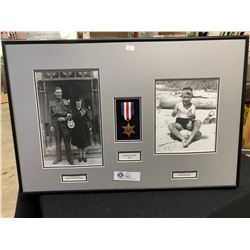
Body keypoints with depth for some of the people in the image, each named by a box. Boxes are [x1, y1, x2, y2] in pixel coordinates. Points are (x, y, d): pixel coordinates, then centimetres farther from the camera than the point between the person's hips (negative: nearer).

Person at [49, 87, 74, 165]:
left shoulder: (66, 102, 5)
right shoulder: (51, 103, 10)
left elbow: (70, 112, 8)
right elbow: (51, 115, 12)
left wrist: (69, 115, -14)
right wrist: (52, 125, 7)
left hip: (64, 123, -2)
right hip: (56, 124, 2)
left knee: (67, 141, 0)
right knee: (57, 141, 7)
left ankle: (69, 158, 8)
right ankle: (58, 157, 17)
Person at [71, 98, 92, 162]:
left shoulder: (85, 110, 0)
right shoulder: (73, 110, 3)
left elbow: (88, 119, -1)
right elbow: (72, 118, -1)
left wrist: (90, 127, -8)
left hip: (84, 128, -1)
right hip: (76, 129, 1)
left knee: (85, 142, 6)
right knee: (78, 143, 7)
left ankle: (84, 156, 18)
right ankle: (80, 156, 18)